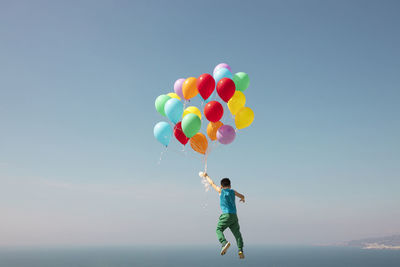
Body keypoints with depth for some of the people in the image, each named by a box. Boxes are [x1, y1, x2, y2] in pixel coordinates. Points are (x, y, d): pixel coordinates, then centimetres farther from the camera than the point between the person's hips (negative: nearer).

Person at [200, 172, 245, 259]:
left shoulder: (220, 190, 9)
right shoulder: (232, 191, 18)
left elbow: (212, 183, 23)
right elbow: (242, 196, 33)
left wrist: (206, 176, 38)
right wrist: (242, 199, 57)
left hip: (226, 214, -4)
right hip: (234, 215, 4)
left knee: (219, 229, -1)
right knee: (237, 233, 6)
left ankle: (224, 242, -29)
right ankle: (240, 250, -9)